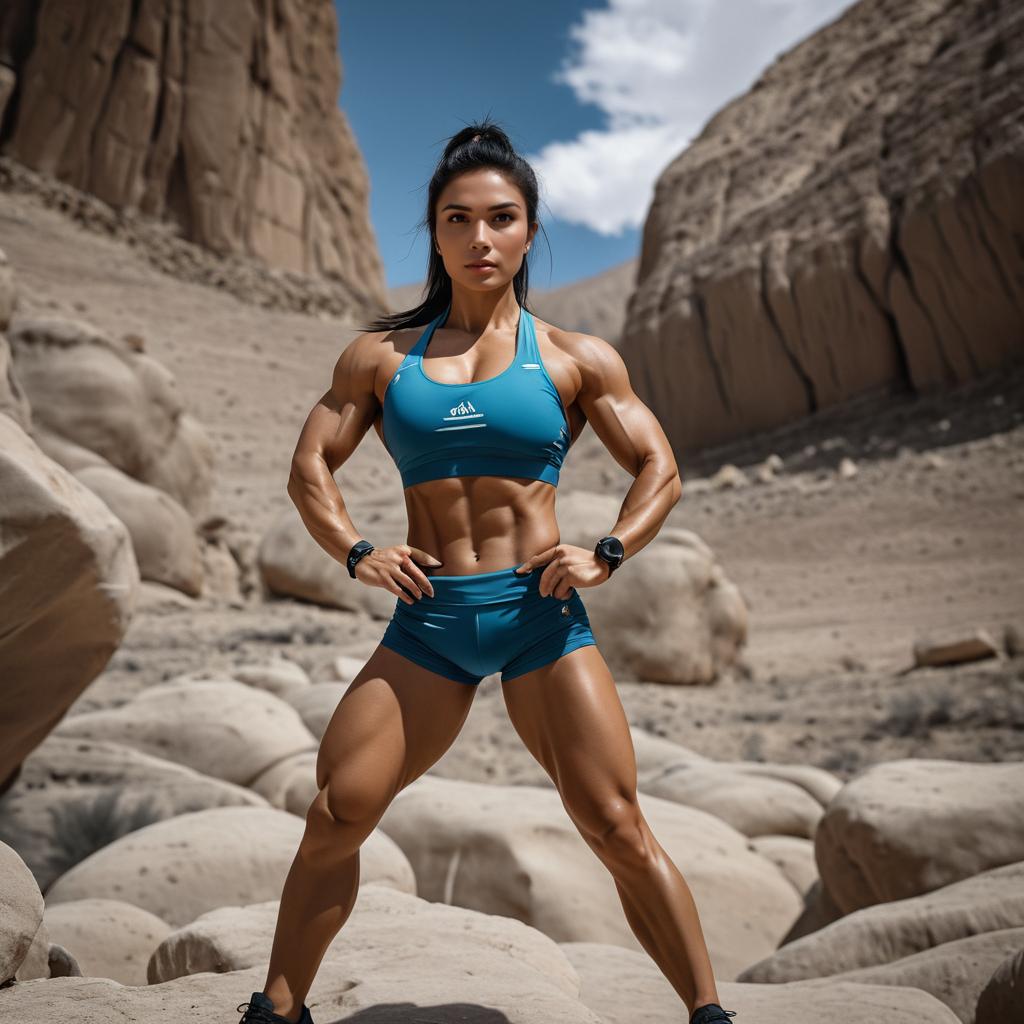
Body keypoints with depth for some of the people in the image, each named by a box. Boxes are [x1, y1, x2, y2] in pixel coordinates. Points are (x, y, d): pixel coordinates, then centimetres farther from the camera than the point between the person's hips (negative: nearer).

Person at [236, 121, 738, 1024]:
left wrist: (607, 555, -8)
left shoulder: (575, 360, 6)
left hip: (542, 614, -1)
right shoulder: (382, 354, 10)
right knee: (335, 815, -1)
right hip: (427, 620, 2)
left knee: (618, 829, -4)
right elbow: (311, 466, 12)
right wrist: (356, 552, -4)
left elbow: (660, 470, 8)